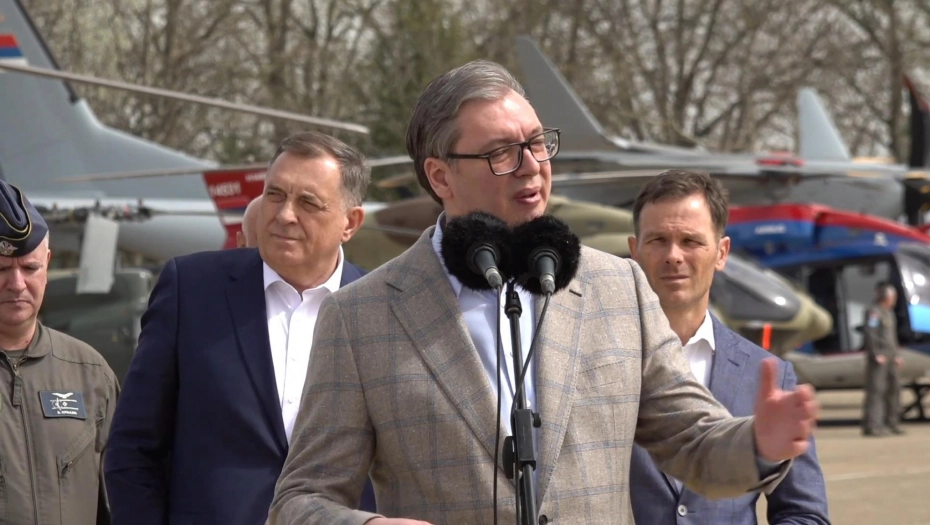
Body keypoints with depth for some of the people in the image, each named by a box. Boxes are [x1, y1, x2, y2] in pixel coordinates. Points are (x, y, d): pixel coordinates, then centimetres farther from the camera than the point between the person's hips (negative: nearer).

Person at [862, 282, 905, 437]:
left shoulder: (889, 313, 20)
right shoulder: (874, 312, -11)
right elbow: (869, 333, -19)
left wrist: (897, 355, 19)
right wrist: (876, 354, -21)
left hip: (891, 358, 10)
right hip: (879, 359, -10)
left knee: (894, 388, 12)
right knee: (876, 390, -12)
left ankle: (891, 423, 21)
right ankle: (872, 425, -14)